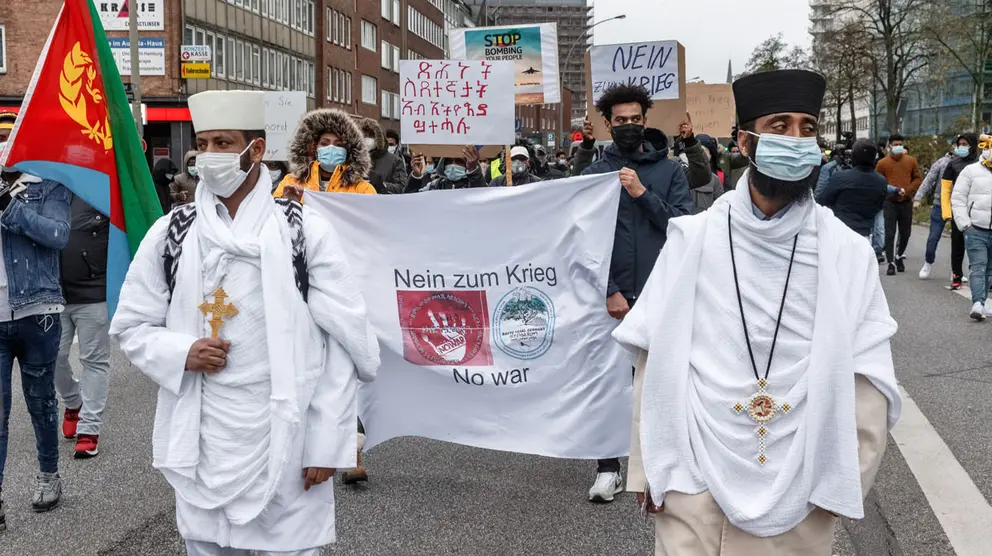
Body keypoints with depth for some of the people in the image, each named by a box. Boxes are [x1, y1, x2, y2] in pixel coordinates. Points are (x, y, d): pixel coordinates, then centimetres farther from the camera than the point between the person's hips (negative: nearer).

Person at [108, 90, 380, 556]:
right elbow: (130, 325, 12)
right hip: (202, 445, 3)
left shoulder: (306, 232, -4)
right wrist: (181, 353, -10)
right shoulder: (170, 234, 5)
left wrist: (326, 445, -7)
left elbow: (343, 343, -4)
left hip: (287, 442, -2)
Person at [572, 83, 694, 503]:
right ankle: (608, 468, 12)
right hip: (612, 295, 0)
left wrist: (643, 193, -15)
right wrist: (609, 291, -9)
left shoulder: (669, 169, 5)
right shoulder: (594, 172, 4)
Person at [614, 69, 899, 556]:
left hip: (801, 491, 1)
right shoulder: (691, 239, -2)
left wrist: (843, 481, -7)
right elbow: (656, 362, 0)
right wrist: (650, 468, -1)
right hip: (694, 484, 0)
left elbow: (867, 380, -2)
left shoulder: (846, 252, -1)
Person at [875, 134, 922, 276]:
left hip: (906, 202, 2)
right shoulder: (882, 163, 1)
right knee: (889, 233, -6)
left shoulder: (911, 161, 6)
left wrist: (907, 190, -8)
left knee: (905, 233, 11)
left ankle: (899, 256, 34)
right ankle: (891, 263, -4)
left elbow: (918, 179, 7)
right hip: (890, 202, -2)